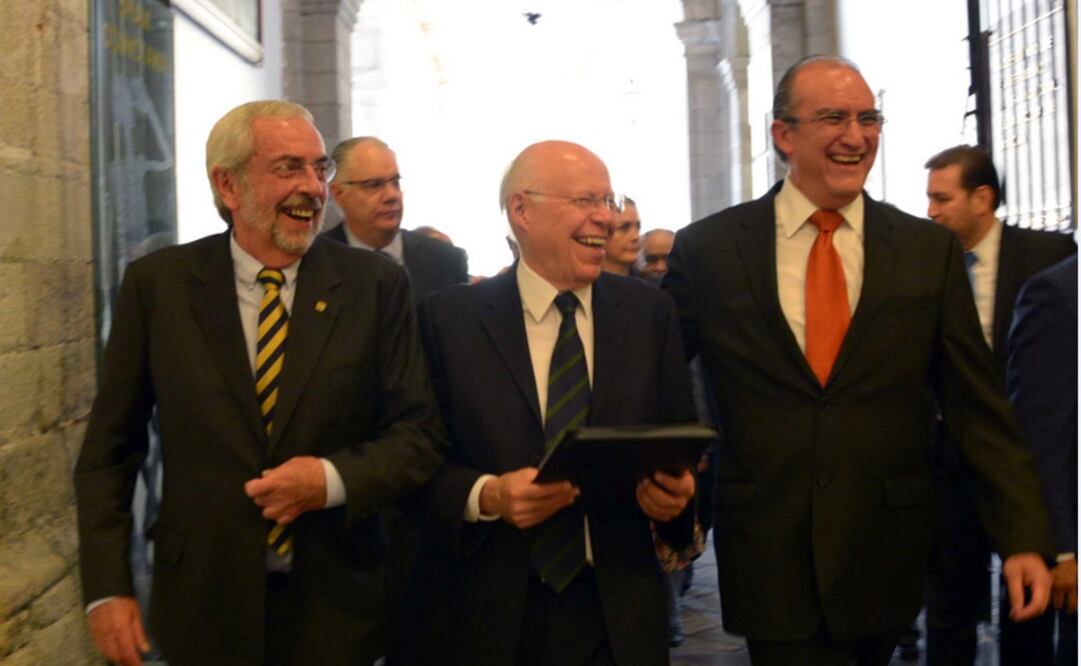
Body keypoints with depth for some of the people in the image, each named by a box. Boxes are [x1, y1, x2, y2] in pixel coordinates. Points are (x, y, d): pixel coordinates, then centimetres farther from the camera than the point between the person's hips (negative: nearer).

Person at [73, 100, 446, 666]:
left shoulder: (375, 286, -5)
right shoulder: (157, 284, -3)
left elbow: (420, 433, -2)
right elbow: (109, 449, 1)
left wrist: (334, 479, -19)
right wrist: (107, 587, -5)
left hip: (336, 606, 0)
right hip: (203, 604, 0)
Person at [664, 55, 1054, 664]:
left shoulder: (931, 250, 2)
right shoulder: (706, 249, -1)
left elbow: (978, 407, 1)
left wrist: (1025, 538, -5)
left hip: (887, 563, 2)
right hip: (769, 562, -1)